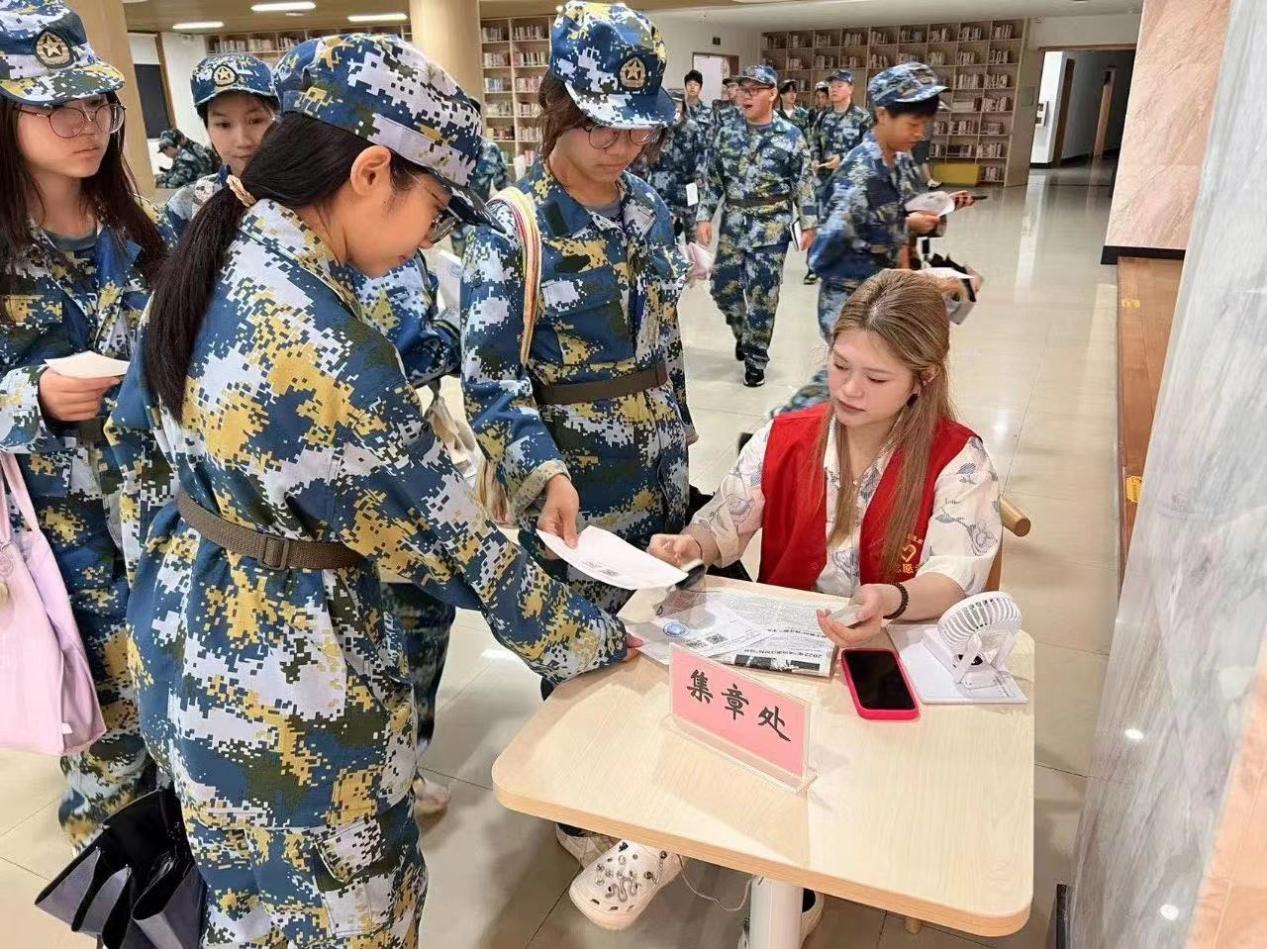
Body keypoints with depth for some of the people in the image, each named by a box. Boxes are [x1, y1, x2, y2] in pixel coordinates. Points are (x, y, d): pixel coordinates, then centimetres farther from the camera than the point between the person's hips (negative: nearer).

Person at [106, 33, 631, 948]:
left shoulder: (211, 263, -2)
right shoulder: (321, 347, -31)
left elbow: (139, 435, 11)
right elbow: (445, 539, -23)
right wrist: (604, 640, -9)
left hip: (191, 630, 9)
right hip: (281, 673, -8)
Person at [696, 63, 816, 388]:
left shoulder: (791, 136, -4)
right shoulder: (727, 133, 5)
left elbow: (803, 185, -2)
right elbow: (712, 179, 8)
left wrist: (808, 224, -5)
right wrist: (703, 217, 1)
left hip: (771, 228, -4)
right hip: (733, 226, 4)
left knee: (762, 295, -2)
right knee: (723, 287, 8)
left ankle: (755, 358, 13)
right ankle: (744, 334, 37)